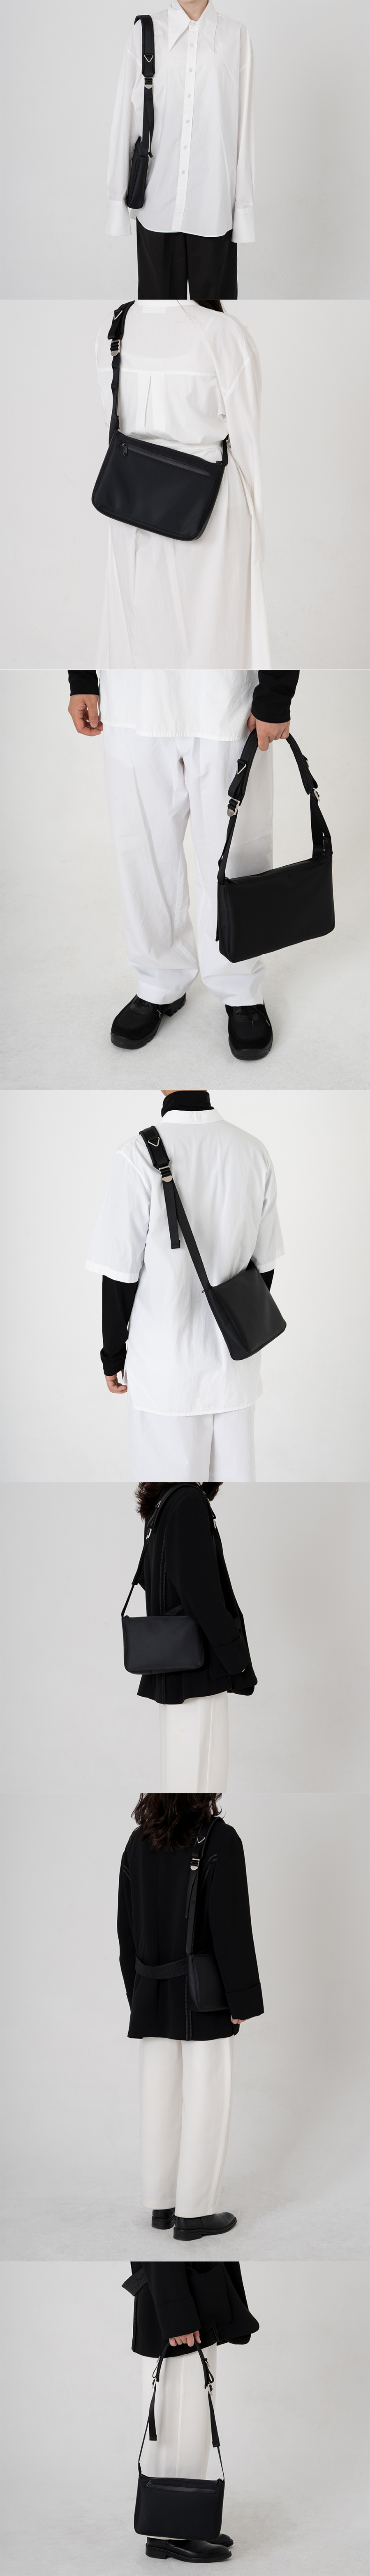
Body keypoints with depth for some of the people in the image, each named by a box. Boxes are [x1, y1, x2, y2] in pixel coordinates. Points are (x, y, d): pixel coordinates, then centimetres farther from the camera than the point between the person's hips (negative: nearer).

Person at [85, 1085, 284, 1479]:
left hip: (167, 1368, -4)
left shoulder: (140, 1157, -19)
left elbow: (121, 1274, -13)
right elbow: (264, 1265, 6)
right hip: (237, 1363, 4)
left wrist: (113, 1356, 0)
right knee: (235, 1473, 14)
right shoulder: (255, 1153, -4)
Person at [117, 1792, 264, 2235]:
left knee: (159, 2099, 11)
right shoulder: (220, 1841, -14)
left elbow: (127, 1928, 8)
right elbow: (231, 1927, -16)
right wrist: (242, 1999, -9)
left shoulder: (138, 1844, 3)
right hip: (205, 1998, -5)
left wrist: (138, 1995, 16)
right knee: (205, 2102, 2)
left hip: (154, 1997, 5)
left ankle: (161, 2204, 19)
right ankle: (194, 2213, 5)